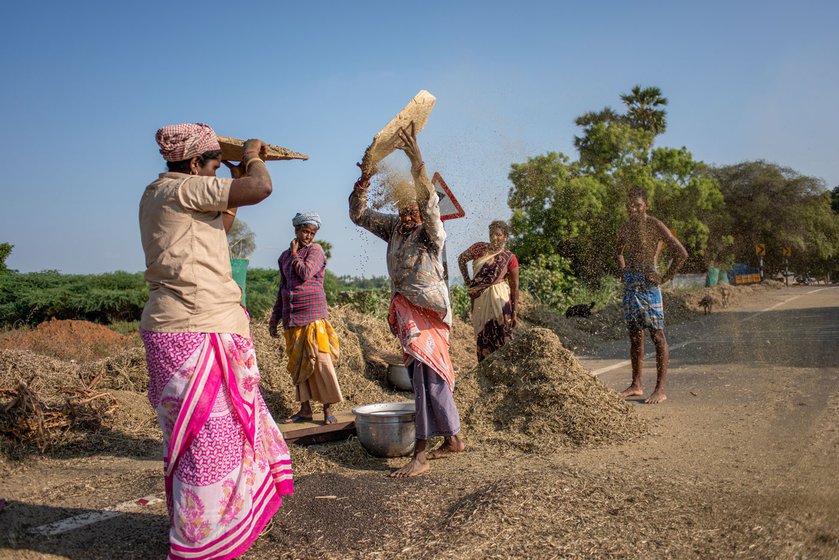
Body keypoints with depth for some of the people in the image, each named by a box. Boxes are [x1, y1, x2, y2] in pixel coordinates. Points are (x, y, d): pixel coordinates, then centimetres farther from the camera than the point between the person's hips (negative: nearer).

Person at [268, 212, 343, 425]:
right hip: (291, 316, 6)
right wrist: (274, 319, 17)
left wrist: (295, 253, -1)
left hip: (313, 313, -5)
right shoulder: (285, 256, 16)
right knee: (297, 362, 6)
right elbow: (282, 289, 19)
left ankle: (328, 409, -3)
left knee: (320, 359, -8)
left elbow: (306, 272, -17)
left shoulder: (315, 250, 2)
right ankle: (305, 409, 13)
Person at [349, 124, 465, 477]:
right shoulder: (393, 228, 11)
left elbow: (429, 203, -27)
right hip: (405, 311, 7)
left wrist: (416, 159, -36)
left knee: (427, 376, -11)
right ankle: (452, 438, 25)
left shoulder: (431, 233, -8)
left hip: (427, 312, -7)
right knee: (433, 376, 13)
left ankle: (420, 454, -10)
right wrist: (364, 181, -5)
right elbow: (359, 215, 12)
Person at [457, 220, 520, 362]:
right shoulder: (479, 248, 4)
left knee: (501, 337, -4)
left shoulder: (509, 258, -2)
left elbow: (515, 287, -1)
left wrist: (514, 312, -4)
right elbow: (461, 259, 18)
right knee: (483, 337, 8)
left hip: (498, 299, -3)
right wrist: (467, 280, 9)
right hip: (479, 299, 3)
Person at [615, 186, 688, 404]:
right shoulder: (625, 229, 13)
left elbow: (682, 254, -13)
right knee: (634, 335, 10)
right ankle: (636, 385, 19)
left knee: (657, 334, -4)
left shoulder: (655, 226, -8)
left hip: (648, 283, -7)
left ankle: (660, 389, -1)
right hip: (630, 284, 7)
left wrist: (665, 278, -12)